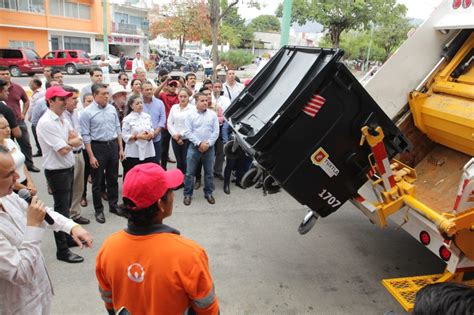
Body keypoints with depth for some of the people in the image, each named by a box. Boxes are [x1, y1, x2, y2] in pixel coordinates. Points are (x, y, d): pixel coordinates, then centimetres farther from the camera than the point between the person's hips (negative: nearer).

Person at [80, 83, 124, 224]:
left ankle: (113, 205, 32)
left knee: (113, 178, 15)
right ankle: (99, 210, 21)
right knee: (97, 181, 7)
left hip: (113, 145, 5)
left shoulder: (112, 109, 4)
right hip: (98, 147, -4)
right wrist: (91, 156, -13)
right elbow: (86, 136, -10)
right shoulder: (87, 112, -10)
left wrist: (120, 148, 8)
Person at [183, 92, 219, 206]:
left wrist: (208, 144, -11)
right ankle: (188, 194, 13)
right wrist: (199, 143, -14)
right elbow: (188, 132, -7)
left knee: (209, 172, 10)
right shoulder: (190, 115, -2)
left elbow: (216, 132, -1)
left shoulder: (212, 114, 2)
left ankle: (208, 193, 23)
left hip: (209, 147, 2)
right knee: (190, 172, 2)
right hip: (194, 147, -1)